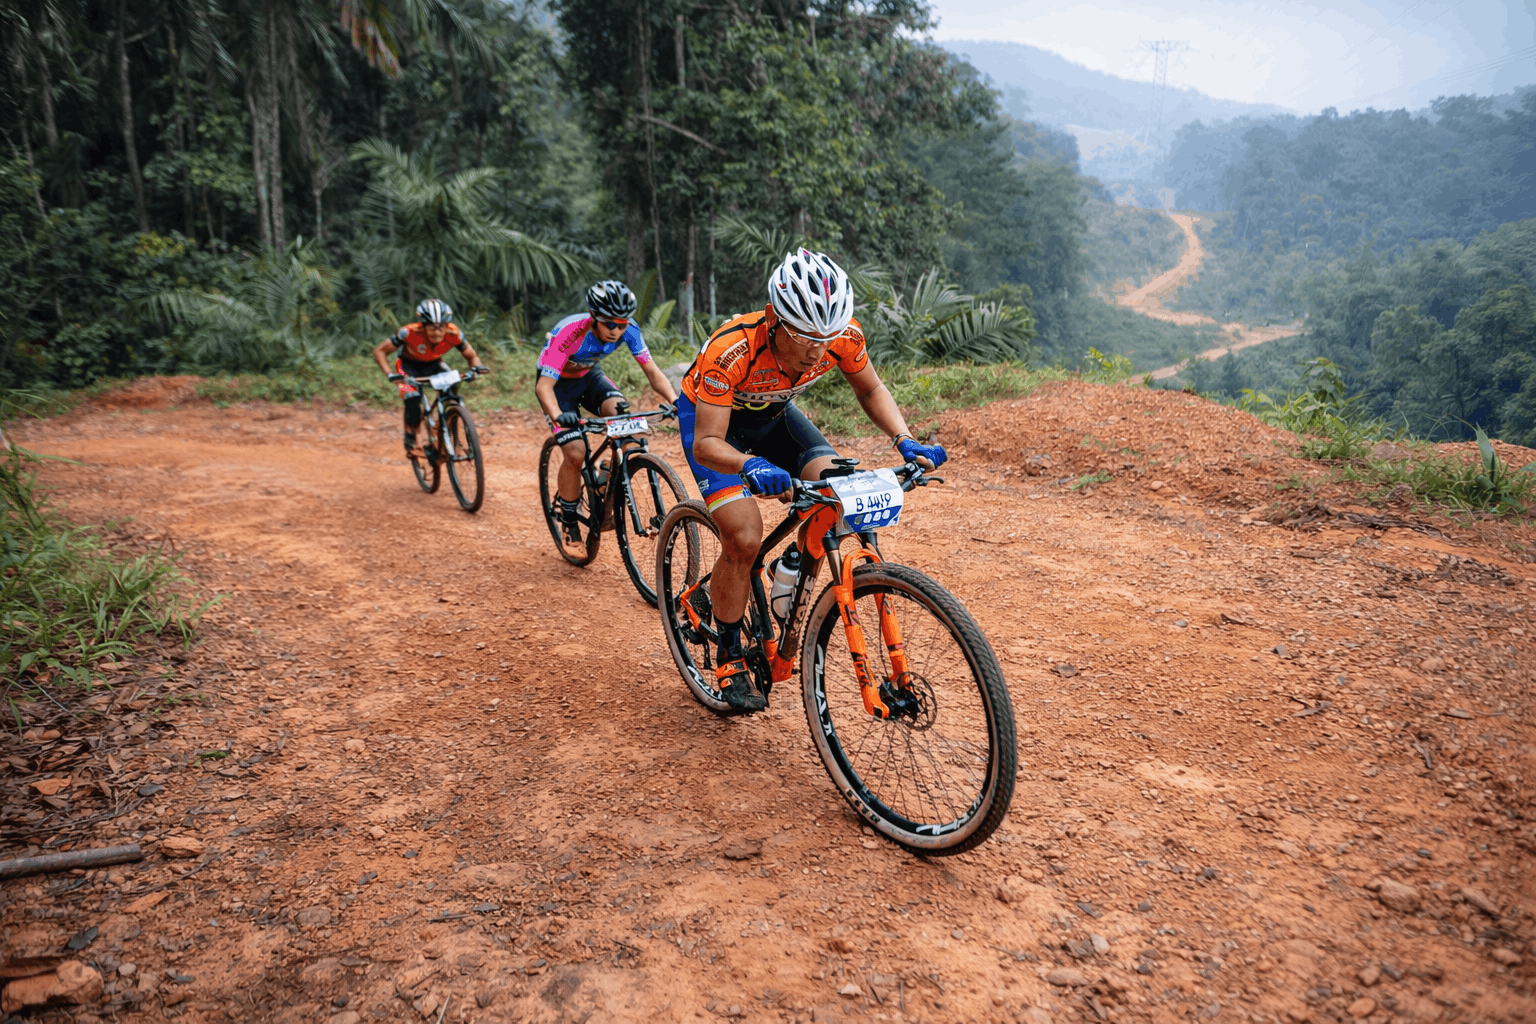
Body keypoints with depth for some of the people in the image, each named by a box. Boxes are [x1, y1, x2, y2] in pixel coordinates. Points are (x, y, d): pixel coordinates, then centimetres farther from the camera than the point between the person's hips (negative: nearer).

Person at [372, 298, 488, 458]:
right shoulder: (410, 332, -35)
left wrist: (476, 367, -35)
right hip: (409, 366, -3)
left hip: (434, 365, 3)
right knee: (413, 397, -29)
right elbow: (379, 352, -24)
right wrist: (390, 374, -40)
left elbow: (471, 356, -11)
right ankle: (410, 441, -5)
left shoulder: (453, 334, -29)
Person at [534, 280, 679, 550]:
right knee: (576, 452, -19)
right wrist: (557, 416, -59)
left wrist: (675, 400, -37)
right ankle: (568, 519, 5)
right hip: (558, 383, -4)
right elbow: (543, 386, -39)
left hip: (589, 376, 4)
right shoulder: (569, 332, -36)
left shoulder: (627, 329, -24)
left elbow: (652, 371, -19)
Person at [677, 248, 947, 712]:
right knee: (744, 538, -20)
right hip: (710, 417, -4)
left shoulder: (843, 334, -27)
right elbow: (706, 443, -37)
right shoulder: (731, 351, -39)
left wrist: (905, 440, -25)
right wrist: (750, 466, -58)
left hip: (771, 413, 4)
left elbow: (871, 390, -8)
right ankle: (729, 657, 2)